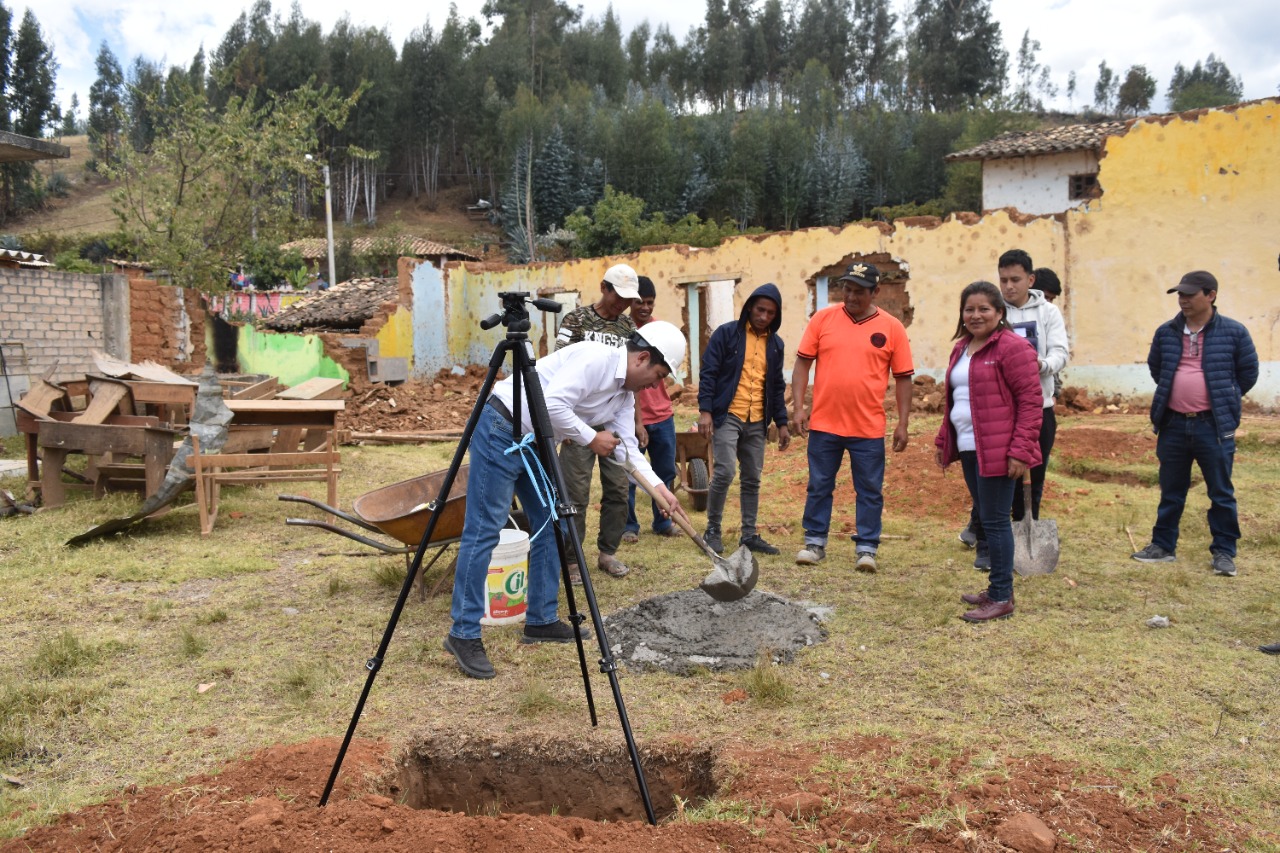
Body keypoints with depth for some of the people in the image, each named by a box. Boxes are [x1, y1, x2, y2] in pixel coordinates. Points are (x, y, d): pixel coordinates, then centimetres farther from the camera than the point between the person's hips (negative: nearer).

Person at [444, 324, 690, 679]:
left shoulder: (625, 394, 10)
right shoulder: (596, 357, -19)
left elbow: (626, 449, 8)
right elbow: (553, 404, -28)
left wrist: (660, 489, -3)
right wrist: (591, 439, -15)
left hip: (535, 442, 10)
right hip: (501, 428, -10)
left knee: (549, 526, 10)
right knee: (484, 530, -10)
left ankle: (541, 620, 19)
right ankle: (463, 634, -6)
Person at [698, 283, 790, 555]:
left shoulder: (775, 344, 13)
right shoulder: (727, 333, -2)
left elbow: (777, 386, 18)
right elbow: (708, 373, -6)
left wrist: (781, 423, 12)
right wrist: (705, 410, -15)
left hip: (757, 422, 5)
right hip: (727, 417, -5)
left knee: (753, 479, 7)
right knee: (724, 472, -14)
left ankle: (749, 533, 17)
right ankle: (713, 530, 2)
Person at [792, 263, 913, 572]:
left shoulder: (892, 328, 1)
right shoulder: (823, 319, 2)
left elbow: (903, 378, 4)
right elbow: (802, 362, 4)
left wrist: (902, 424, 0)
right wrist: (798, 407, -4)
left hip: (869, 428, -1)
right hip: (824, 423, 1)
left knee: (870, 491, 6)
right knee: (819, 486, 10)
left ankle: (867, 548, 17)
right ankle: (815, 543, 22)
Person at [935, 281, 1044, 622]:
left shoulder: (1012, 348, -11)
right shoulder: (961, 349, 16)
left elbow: (1031, 401, -14)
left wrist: (1020, 450, -18)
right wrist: (943, 440, 18)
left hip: (998, 452, -8)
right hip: (969, 449, 8)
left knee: (995, 521, -4)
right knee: (985, 519, 15)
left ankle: (1002, 598, 5)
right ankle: (997, 588, 26)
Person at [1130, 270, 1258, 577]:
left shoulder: (1233, 332, -4)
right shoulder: (1166, 332, 4)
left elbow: (1248, 373, 5)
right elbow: (1154, 367, 20)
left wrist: (1223, 400, 9)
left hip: (1214, 426, -3)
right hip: (1173, 425, 3)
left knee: (1221, 493, 5)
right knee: (1171, 491, 13)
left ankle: (1224, 552, 15)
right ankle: (1163, 545, 23)